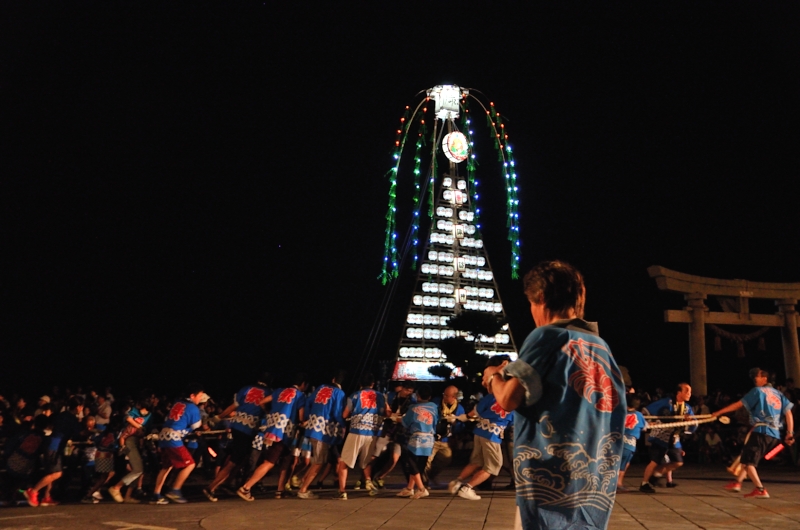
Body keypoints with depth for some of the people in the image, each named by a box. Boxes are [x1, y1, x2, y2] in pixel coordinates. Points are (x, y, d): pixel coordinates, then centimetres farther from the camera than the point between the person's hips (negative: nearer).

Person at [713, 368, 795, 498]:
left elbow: (738, 404, 0)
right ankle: (737, 482, 21)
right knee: (749, 460, 20)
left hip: (761, 431, -7)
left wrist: (718, 412, 6)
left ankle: (760, 490, -15)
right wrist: (790, 433, 6)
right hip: (775, 435, 7)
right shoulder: (778, 394, 19)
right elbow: (788, 414, 9)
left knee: (748, 461, -4)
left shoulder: (758, 391, 1)